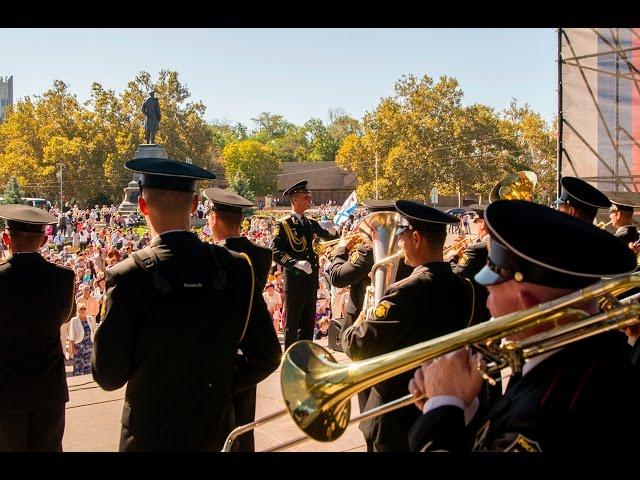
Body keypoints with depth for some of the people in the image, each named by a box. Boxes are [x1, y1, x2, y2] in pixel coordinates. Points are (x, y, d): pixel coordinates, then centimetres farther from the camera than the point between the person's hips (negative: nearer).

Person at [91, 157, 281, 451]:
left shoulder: (129, 275, -19)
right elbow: (267, 356, -5)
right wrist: (220, 387, 8)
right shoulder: (236, 267, -10)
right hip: (216, 432, 2)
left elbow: (108, 376, -13)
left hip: (150, 436, -2)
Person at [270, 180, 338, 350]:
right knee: (292, 325, 2)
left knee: (308, 324, 14)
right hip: (295, 282, -6)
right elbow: (275, 252, -16)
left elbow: (329, 236, 29)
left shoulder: (311, 223, 13)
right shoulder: (283, 224, -7)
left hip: (311, 281, 7)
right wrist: (296, 263, -27)